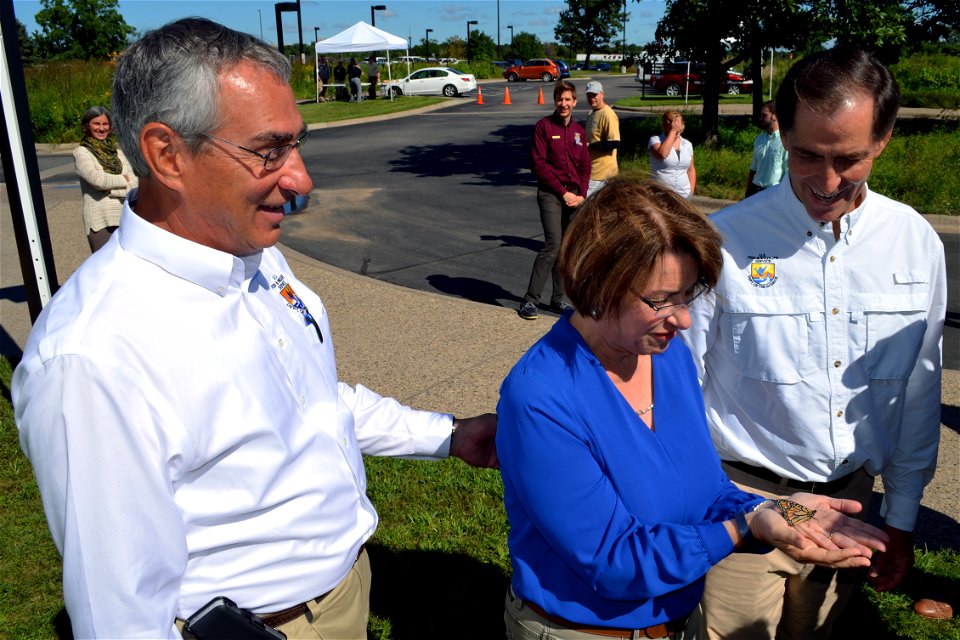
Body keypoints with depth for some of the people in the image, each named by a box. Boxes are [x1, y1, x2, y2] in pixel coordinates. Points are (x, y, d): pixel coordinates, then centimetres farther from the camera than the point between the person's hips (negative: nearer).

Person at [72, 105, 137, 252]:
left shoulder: (116, 149, 12)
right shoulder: (81, 152, -1)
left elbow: (133, 182, 2)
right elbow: (98, 179, -15)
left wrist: (111, 190, -12)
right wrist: (124, 180, -2)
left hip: (124, 217, 4)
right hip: (100, 220, -4)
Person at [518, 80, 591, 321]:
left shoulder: (579, 130, 14)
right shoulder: (544, 126, -3)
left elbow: (585, 167, 15)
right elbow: (539, 165, -9)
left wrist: (581, 194, -1)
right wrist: (563, 192, -11)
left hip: (574, 196, 6)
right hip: (551, 194, -5)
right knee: (553, 244, -17)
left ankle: (558, 299, 17)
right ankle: (530, 301, -12)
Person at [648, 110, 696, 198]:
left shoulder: (687, 144, 12)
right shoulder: (655, 140, -3)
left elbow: (691, 169, 17)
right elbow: (662, 154, -24)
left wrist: (691, 190, 7)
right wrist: (673, 131, -17)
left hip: (684, 195, 5)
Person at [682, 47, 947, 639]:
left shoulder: (917, 243, -3)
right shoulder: (725, 241, -17)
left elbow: (919, 393, 7)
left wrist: (903, 517, 11)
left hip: (850, 500, 4)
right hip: (741, 499, -4)